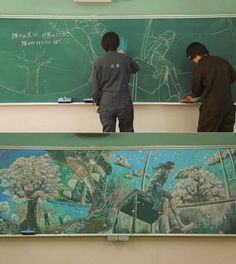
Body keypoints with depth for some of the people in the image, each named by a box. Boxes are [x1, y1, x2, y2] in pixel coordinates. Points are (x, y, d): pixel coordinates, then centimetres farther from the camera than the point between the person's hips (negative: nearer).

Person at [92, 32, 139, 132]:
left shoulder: (99, 62, -5)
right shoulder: (125, 59, -2)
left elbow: (96, 86, -2)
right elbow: (136, 68, 22)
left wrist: (98, 103, 11)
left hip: (107, 102, -1)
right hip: (124, 102, 1)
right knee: (127, 132, 13)